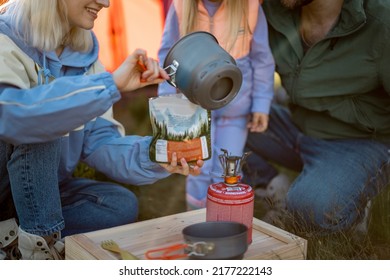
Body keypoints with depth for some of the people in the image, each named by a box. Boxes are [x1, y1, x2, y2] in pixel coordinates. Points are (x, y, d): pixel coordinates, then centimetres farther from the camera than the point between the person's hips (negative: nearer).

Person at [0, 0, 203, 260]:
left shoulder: (84, 53, -1)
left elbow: (97, 139, -7)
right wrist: (110, 84, -43)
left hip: (42, 188, 6)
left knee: (121, 205, -11)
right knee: (39, 126, -30)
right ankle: (38, 241, -20)